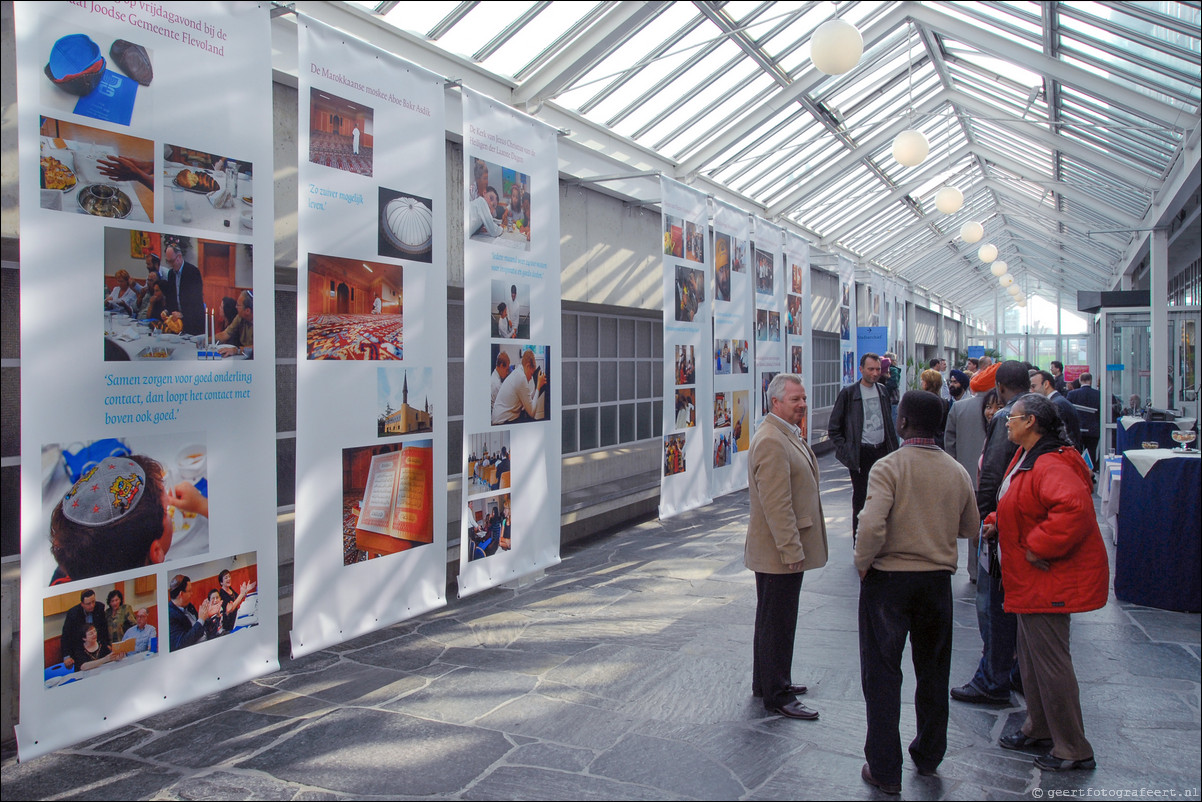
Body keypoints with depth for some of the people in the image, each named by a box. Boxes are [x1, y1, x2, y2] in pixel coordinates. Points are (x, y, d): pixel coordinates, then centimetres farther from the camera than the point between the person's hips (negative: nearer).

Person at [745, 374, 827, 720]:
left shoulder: (787, 435, 13)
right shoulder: (771, 441, -22)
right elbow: (777, 505, -25)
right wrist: (792, 551, -24)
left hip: (785, 549, 11)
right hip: (780, 551, -11)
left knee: (773, 620, 20)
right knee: (778, 623, 0)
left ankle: (767, 682, 33)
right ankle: (777, 696, 11)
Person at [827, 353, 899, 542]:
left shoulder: (882, 391, 9)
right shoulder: (849, 393, -6)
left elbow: (888, 423, 17)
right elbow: (834, 428, -3)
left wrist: (894, 448, 9)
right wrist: (845, 451, -9)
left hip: (882, 450, 5)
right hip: (862, 454, -4)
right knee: (860, 498, 3)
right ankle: (858, 539, 14)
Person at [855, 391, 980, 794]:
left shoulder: (888, 467, -17)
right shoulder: (957, 472, -1)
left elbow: (872, 526, -28)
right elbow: (970, 527, 11)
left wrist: (863, 561, -11)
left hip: (888, 579, -5)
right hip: (938, 579, 5)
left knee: (882, 674, 6)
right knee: (933, 671, 20)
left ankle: (885, 770, 11)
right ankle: (928, 756, 35)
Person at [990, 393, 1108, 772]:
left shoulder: (1051, 466, -24)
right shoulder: (1026, 458, 10)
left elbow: (1074, 507, -41)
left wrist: (1038, 548, -32)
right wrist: (996, 521, 10)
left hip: (1051, 580, -11)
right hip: (1032, 580, 11)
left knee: (1050, 661, -2)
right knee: (1030, 656, 20)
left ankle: (1073, 750, 11)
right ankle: (1039, 729, 35)